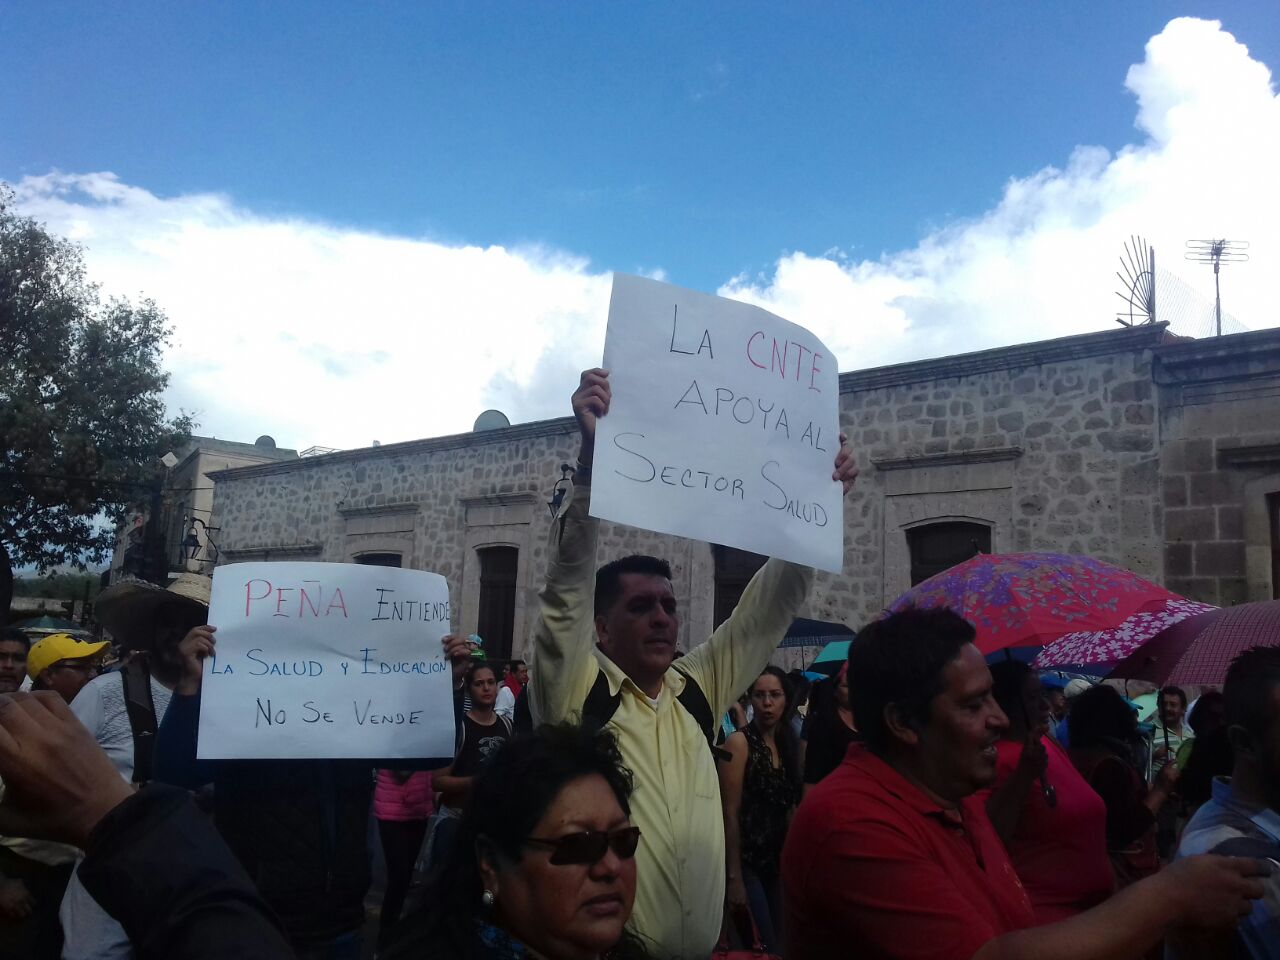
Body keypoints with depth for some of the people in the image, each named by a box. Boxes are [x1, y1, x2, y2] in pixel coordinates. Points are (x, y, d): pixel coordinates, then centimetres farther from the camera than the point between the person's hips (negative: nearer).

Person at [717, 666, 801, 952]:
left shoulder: (789, 744, 7)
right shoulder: (740, 743, -12)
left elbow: (788, 808, 12)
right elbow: (730, 814, -14)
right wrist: (734, 877, -16)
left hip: (777, 861, 6)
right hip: (746, 861, -6)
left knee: (779, 945, 12)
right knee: (766, 949, -4)